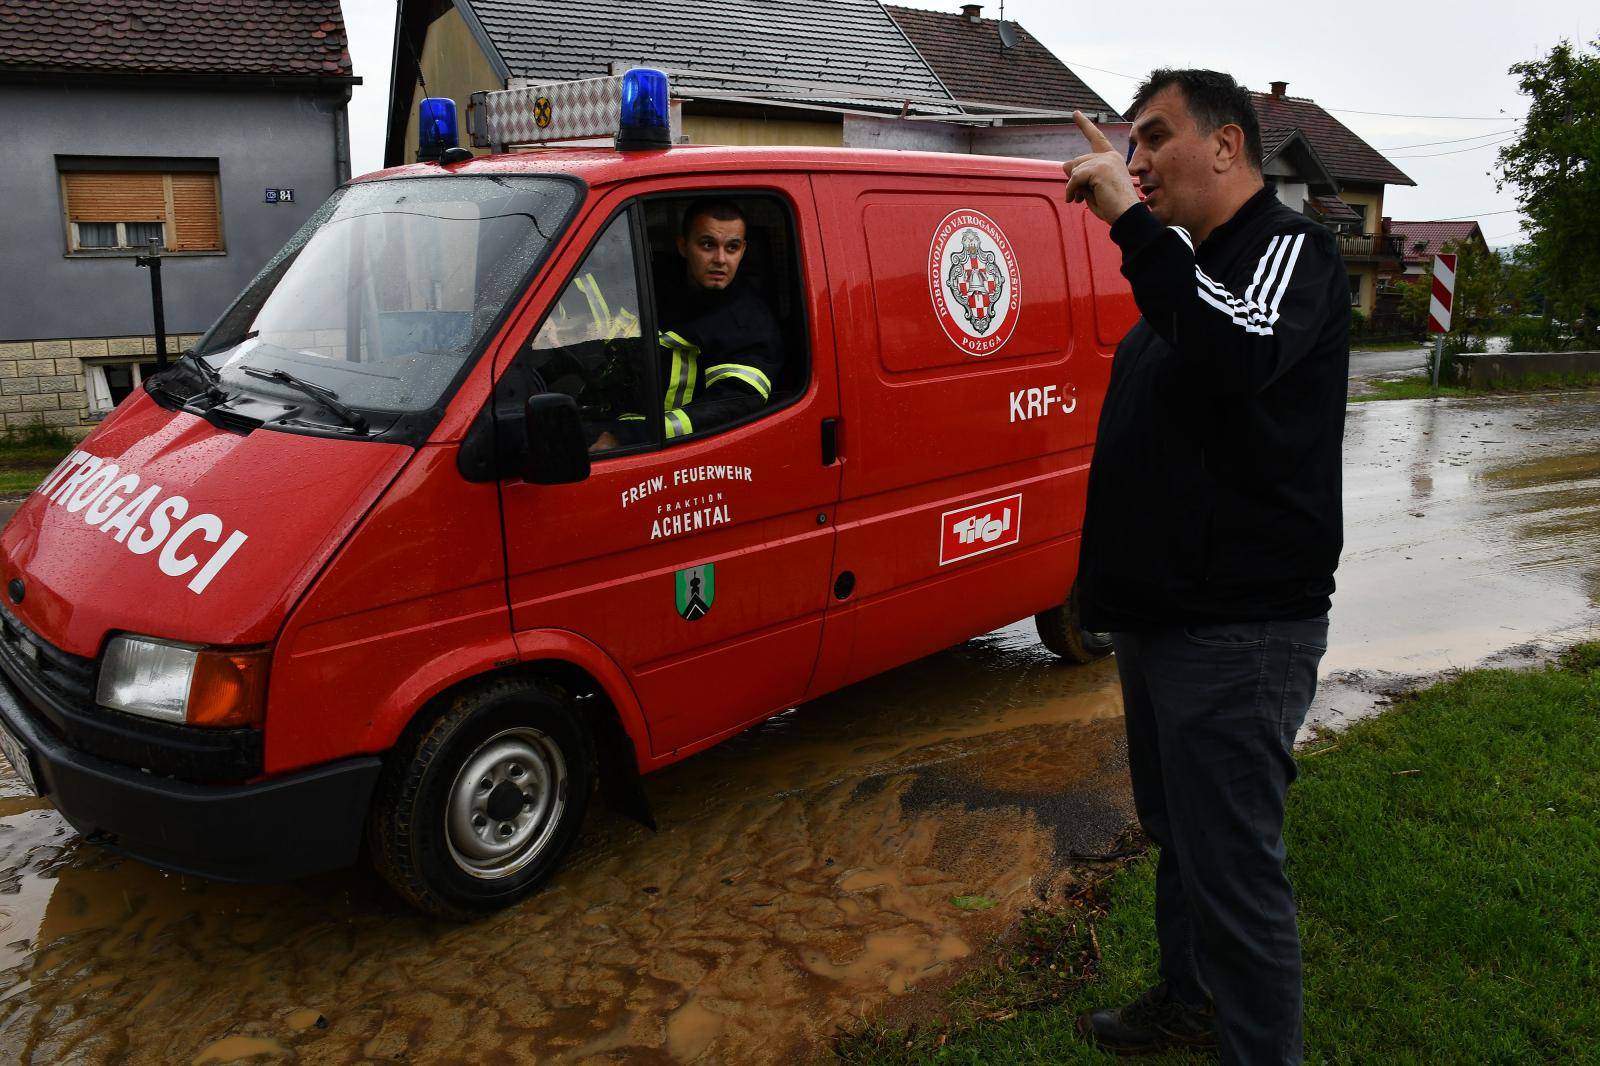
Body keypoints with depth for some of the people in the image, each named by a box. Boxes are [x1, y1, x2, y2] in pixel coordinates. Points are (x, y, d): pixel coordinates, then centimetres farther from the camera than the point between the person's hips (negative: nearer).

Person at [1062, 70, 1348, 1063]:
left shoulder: (1293, 247, -10)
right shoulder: (1188, 270, 17)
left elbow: (1236, 354, -34)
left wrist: (1133, 222, -28)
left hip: (1238, 628, -10)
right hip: (1162, 613, 10)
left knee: (1232, 864, -4)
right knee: (1178, 832, 22)